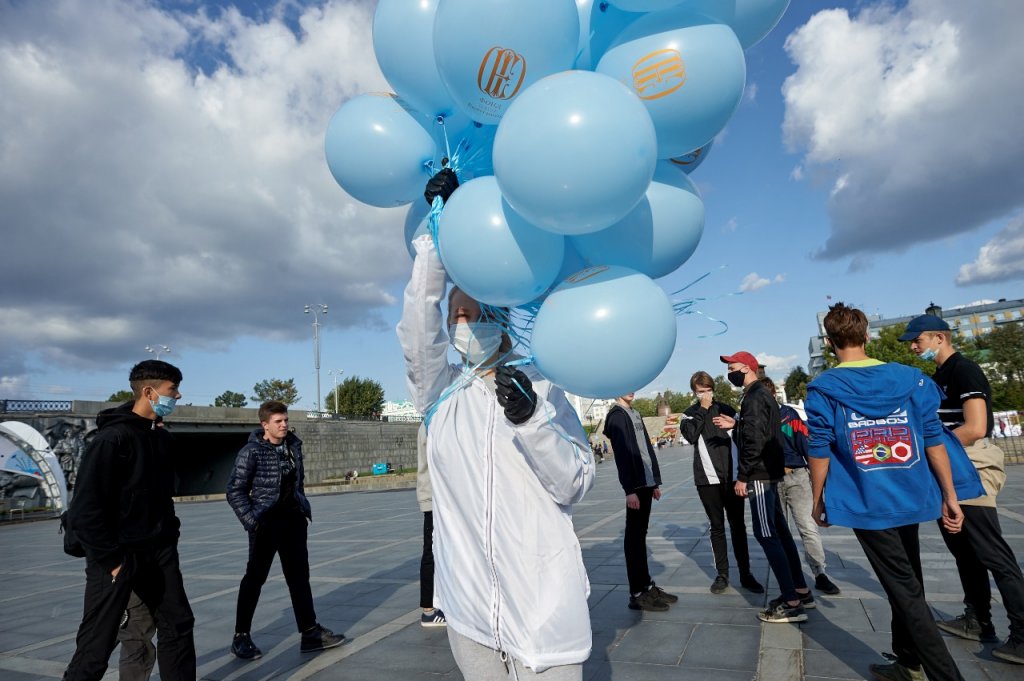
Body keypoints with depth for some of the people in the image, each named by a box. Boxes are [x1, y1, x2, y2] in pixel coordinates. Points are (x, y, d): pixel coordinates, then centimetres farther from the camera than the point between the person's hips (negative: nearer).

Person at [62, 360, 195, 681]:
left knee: (178, 625, 11)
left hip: (158, 551, 7)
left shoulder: (162, 438, 6)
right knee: (97, 643, 5)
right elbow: (84, 510, -19)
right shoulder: (112, 438, -17)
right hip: (117, 555, -7)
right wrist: (111, 559, -16)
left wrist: (169, 534, 9)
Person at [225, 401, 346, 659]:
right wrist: (251, 520, -15)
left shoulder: (293, 445, 5)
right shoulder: (252, 452, -12)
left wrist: (304, 509, 11)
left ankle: (310, 633, 18)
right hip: (266, 522, -6)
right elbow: (235, 490, -10)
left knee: (299, 576, 10)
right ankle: (241, 637, 24)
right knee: (255, 578, 7)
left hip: (294, 520, 6)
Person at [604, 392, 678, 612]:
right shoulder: (617, 416, -10)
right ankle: (637, 593, 4)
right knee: (634, 537, -2)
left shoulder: (635, 414, 18)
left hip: (646, 483, 8)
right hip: (634, 486, -8)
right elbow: (622, 455, -17)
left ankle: (647, 586, 22)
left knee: (640, 535, 14)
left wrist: (656, 481, 16)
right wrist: (629, 489, -22)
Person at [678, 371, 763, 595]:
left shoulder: (727, 410, 8)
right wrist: (703, 409, -12)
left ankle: (746, 574, 17)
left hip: (733, 477, 1)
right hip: (708, 479, -1)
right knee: (717, 527, 7)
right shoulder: (690, 414, 4)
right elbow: (690, 434, -17)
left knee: (738, 525, 7)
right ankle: (722, 574, 16)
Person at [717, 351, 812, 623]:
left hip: (760, 475, -11)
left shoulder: (754, 398, -16)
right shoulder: (762, 394, 16)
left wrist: (742, 476, -19)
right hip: (769, 472, 11)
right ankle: (800, 591, 24)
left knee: (766, 535, -6)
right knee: (779, 531, 15)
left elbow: (755, 441, -23)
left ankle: (791, 603, -1)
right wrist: (735, 424, 12)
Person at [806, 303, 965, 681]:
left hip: (866, 504, -5)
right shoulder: (910, 378, 1)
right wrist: (950, 496, 7)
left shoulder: (823, 390, -9)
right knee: (907, 584, 20)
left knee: (905, 591, 4)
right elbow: (933, 440, 1)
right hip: (910, 500, 5)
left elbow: (819, 453, -9)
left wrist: (818, 501, 2)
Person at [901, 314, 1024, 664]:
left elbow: (975, 428, -23)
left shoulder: (965, 370, -14)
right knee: (965, 552, 16)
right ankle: (978, 621, 26)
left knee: (994, 555, -5)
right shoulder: (937, 377, 15)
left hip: (971, 472, -10)